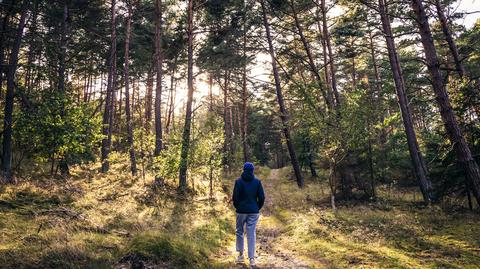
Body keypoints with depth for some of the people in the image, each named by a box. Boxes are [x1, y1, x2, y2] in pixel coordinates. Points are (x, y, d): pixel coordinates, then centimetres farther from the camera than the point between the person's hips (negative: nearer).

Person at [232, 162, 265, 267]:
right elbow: (262, 197, -4)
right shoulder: (257, 181, -2)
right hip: (254, 212, 1)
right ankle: (252, 258, 5)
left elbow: (235, 197, -9)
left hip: (241, 211, -1)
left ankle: (241, 254, 24)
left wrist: (237, 207, 8)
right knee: (251, 234, 4)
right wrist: (257, 208, 9)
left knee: (240, 232, 17)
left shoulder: (239, 181, -6)